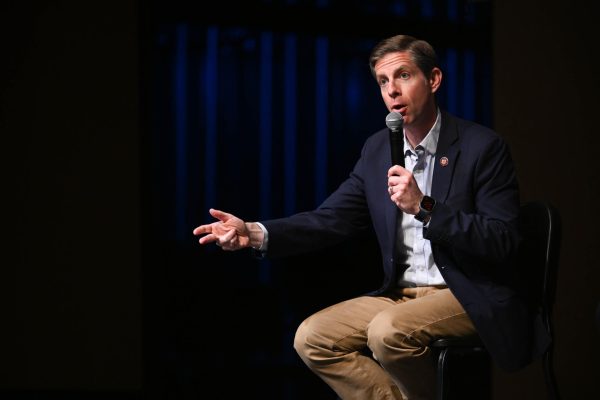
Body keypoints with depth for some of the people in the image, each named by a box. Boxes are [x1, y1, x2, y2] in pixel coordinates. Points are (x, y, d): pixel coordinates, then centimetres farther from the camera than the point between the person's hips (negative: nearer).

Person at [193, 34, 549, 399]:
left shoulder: (482, 146, -11)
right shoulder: (378, 149, 8)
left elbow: (502, 242, -17)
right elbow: (332, 219, 4)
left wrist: (424, 207, -26)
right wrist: (256, 233, -12)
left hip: (472, 297, -6)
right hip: (402, 295, 7)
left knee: (387, 331, -32)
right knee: (312, 338, -10)